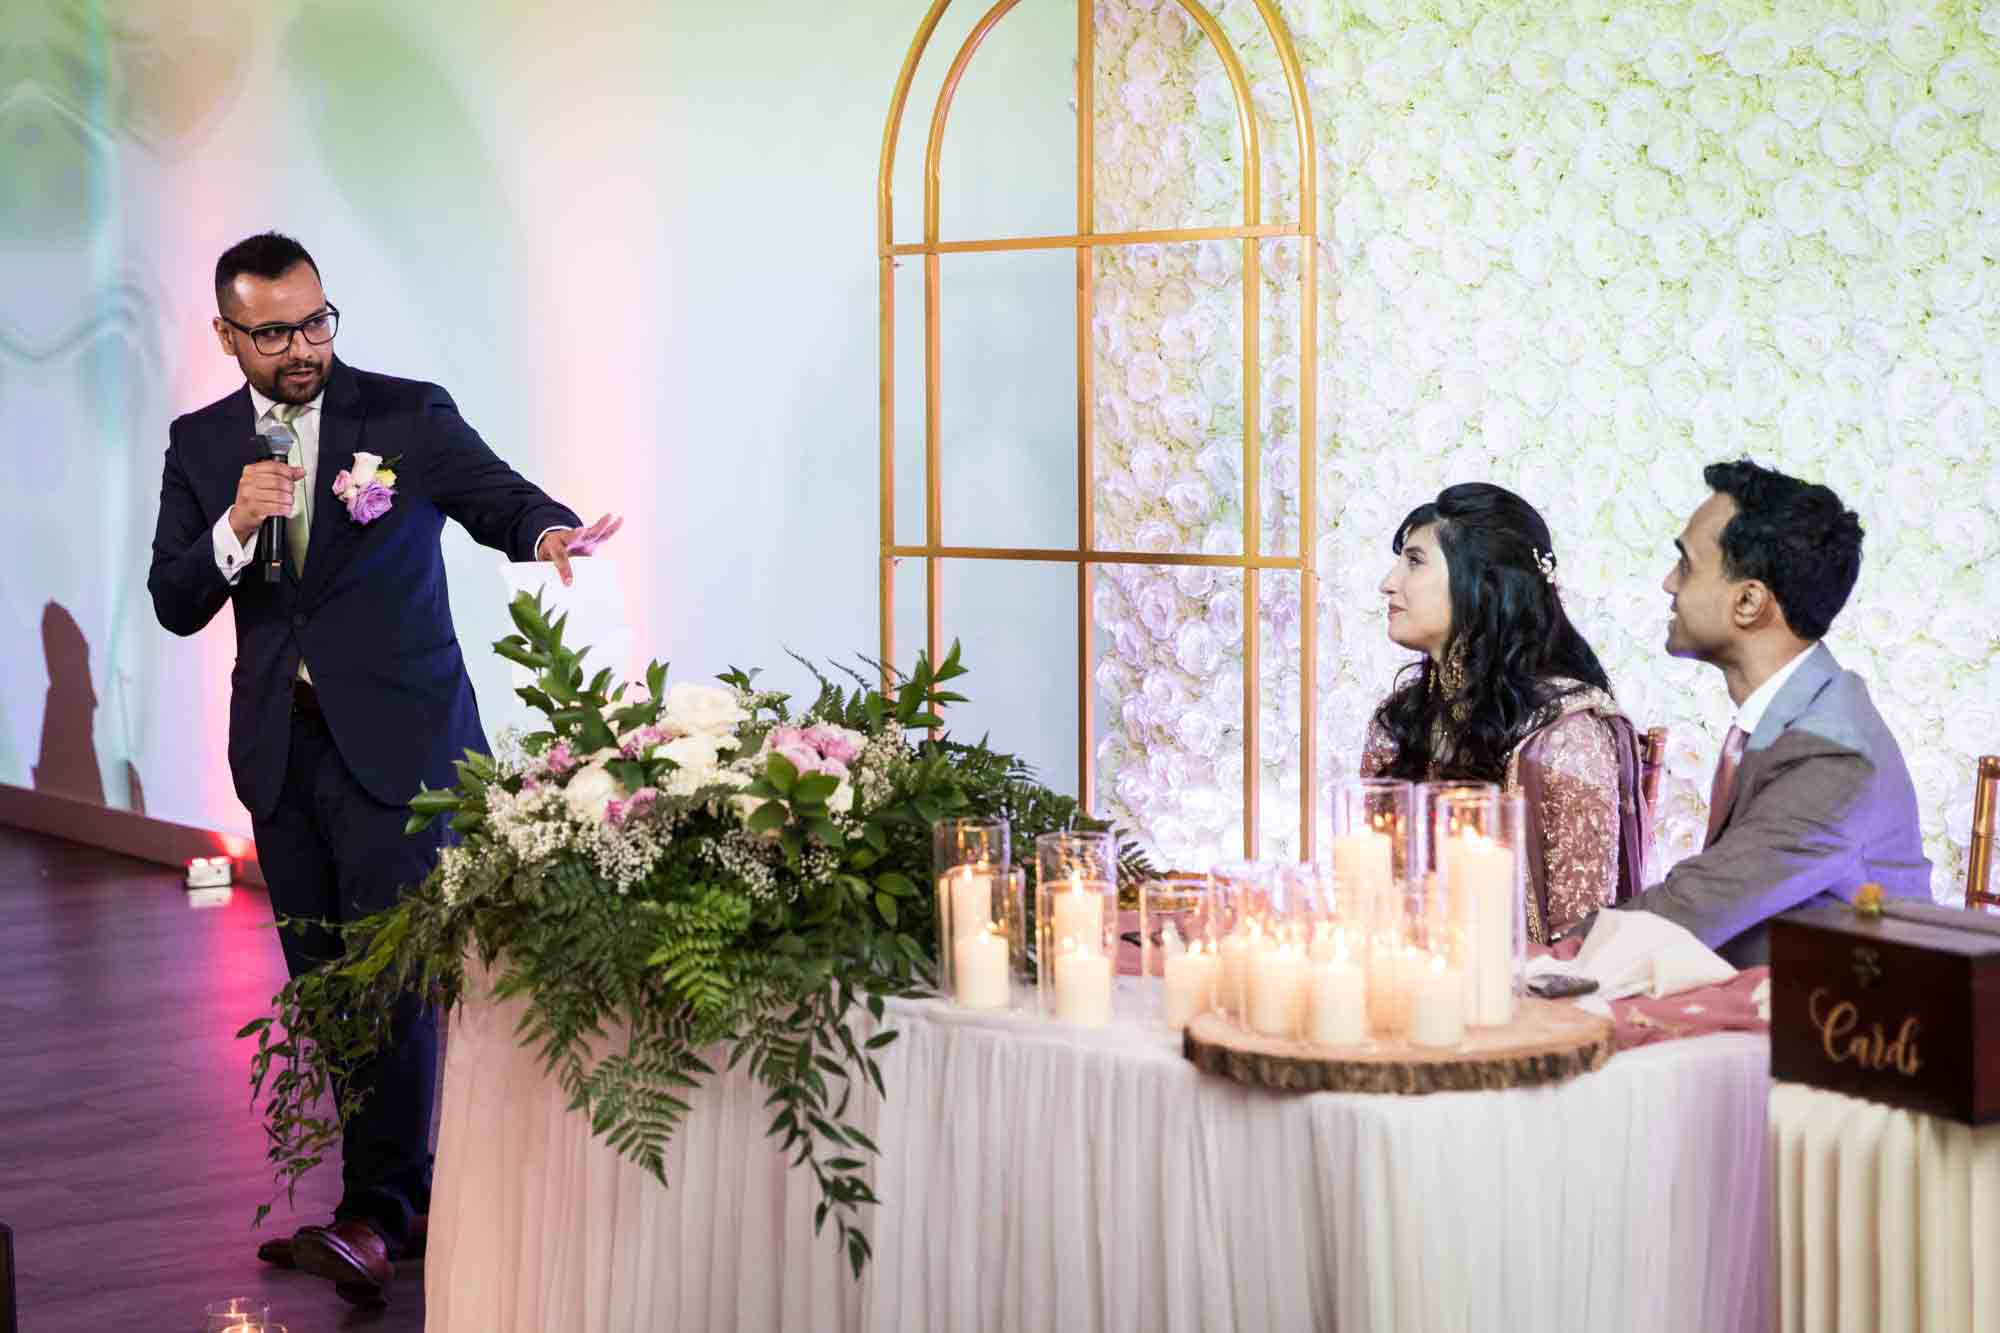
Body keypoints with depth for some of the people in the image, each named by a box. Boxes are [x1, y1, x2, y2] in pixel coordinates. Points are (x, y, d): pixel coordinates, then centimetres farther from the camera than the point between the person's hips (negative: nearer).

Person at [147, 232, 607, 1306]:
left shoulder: (410, 414, -3)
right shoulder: (201, 444, 7)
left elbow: (500, 497, -12)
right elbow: (174, 605, 5)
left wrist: (549, 530, -36)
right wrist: (233, 528, -15)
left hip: (396, 734, -4)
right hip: (278, 746, 5)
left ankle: (375, 1214, -7)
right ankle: (407, 1190, 18)